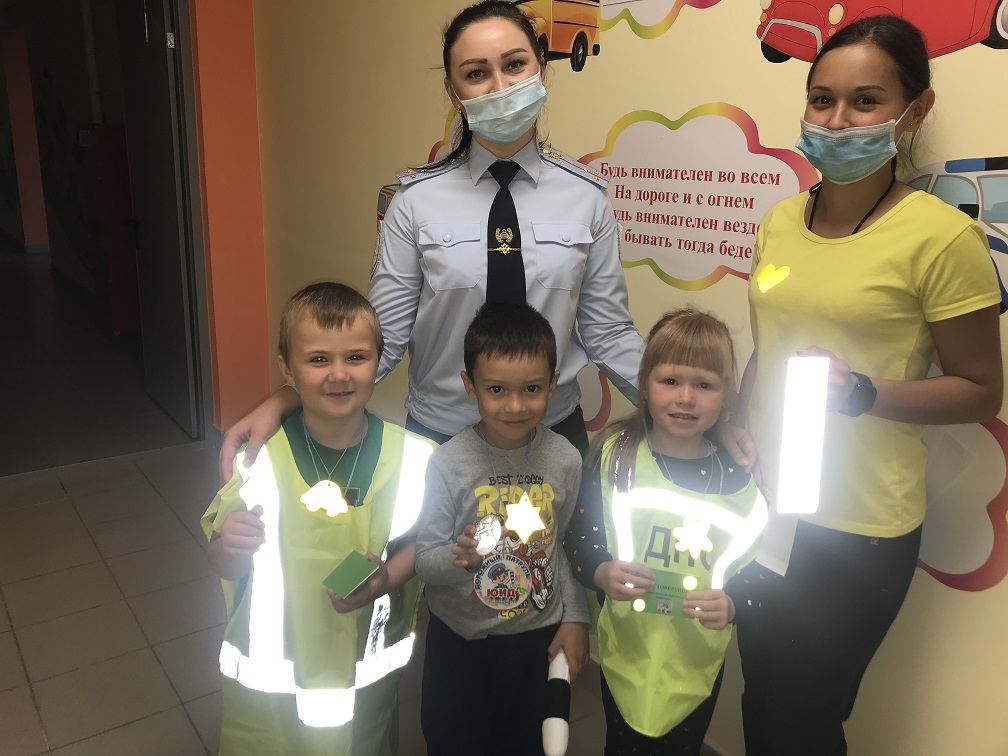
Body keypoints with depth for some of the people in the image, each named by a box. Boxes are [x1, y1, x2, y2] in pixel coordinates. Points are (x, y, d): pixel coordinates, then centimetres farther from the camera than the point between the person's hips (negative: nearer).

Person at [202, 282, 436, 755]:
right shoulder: (259, 458, -18)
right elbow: (224, 565, -8)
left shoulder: (413, 457, -16)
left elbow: (421, 537, -1)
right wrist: (232, 546, -30)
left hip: (370, 670, 1)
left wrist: (390, 576, -20)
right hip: (269, 675, -1)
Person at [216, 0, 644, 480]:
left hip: (554, 434, 1)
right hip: (438, 436, 0)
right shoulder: (418, 200, -9)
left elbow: (608, 332, -3)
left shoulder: (585, 196, -6)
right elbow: (382, 336, -9)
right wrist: (279, 404, -19)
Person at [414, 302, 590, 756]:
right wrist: (457, 557, -33)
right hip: (459, 638, -1)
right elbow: (423, 562, -13)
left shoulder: (565, 460, -11)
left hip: (540, 637, 2)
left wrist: (576, 617, 2)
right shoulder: (447, 464, -18)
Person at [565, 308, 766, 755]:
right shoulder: (614, 456, -12)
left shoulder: (737, 480, -11)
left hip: (697, 663, 0)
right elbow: (578, 535, -5)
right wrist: (600, 574, -23)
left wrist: (731, 605, -22)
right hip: (626, 654, 0)